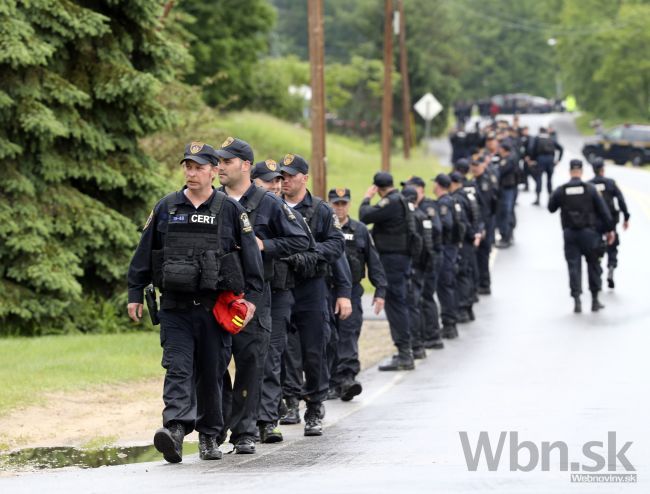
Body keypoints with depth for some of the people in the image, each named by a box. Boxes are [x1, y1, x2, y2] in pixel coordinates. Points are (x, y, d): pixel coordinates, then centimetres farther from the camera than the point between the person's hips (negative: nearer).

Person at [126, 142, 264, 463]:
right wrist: (135, 294, 9)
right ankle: (175, 428, -27)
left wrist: (252, 297, -4)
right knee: (178, 368, -13)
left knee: (211, 374, 7)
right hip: (175, 308, 0)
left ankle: (210, 436, 19)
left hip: (215, 308, 0)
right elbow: (143, 254, 12)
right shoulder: (166, 209, 8)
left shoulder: (230, 210, 3)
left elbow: (251, 256, 3)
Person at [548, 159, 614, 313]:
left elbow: (551, 208, 9)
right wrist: (609, 229, 4)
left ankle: (576, 300, -8)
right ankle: (595, 300, 15)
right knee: (593, 264, 11)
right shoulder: (590, 189, -6)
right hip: (588, 231, -1)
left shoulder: (560, 191, -4)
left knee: (574, 266, 2)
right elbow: (603, 211, -3)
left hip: (570, 233, 1)